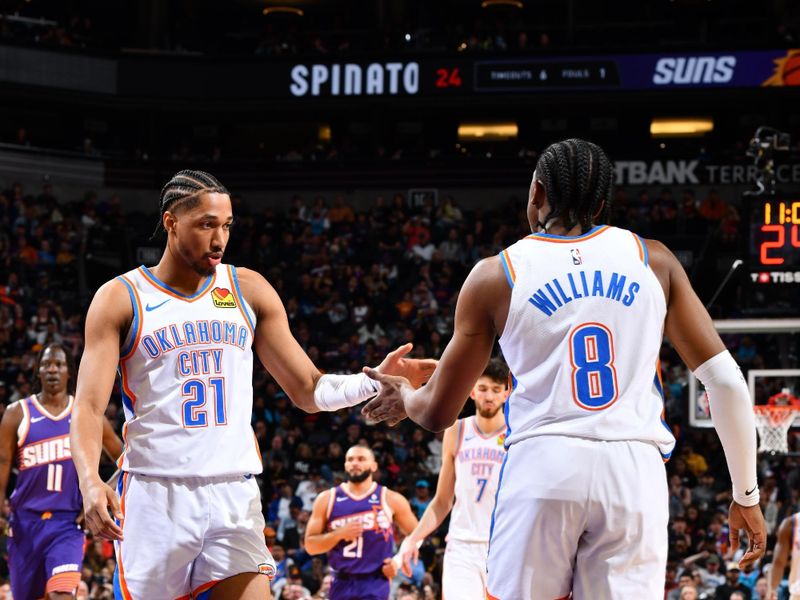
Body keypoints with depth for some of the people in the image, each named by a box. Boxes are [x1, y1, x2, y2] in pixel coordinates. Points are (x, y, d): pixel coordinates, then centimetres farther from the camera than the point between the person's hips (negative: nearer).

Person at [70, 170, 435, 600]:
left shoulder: (249, 290, 10)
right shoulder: (121, 298, 1)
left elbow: (309, 391, 12)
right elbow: (89, 406, -6)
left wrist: (376, 380, -7)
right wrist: (90, 481, -25)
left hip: (234, 498, 2)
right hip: (154, 495, -2)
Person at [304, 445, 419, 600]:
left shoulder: (390, 500, 0)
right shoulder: (327, 499, 3)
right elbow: (310, 545, 2)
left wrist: (399, 560, -4)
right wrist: (339, 534, -14)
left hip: (374, 583, -3)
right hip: (342, 583, 3)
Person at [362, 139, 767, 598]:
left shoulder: (496, 275, 8)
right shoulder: (653, 260, 11)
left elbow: (439, 413, 14)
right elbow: (725, 379, 8)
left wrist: (406, 398, 38)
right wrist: (747, 495, 17)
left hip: (542, 464, -1)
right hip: (634, 471, 1)